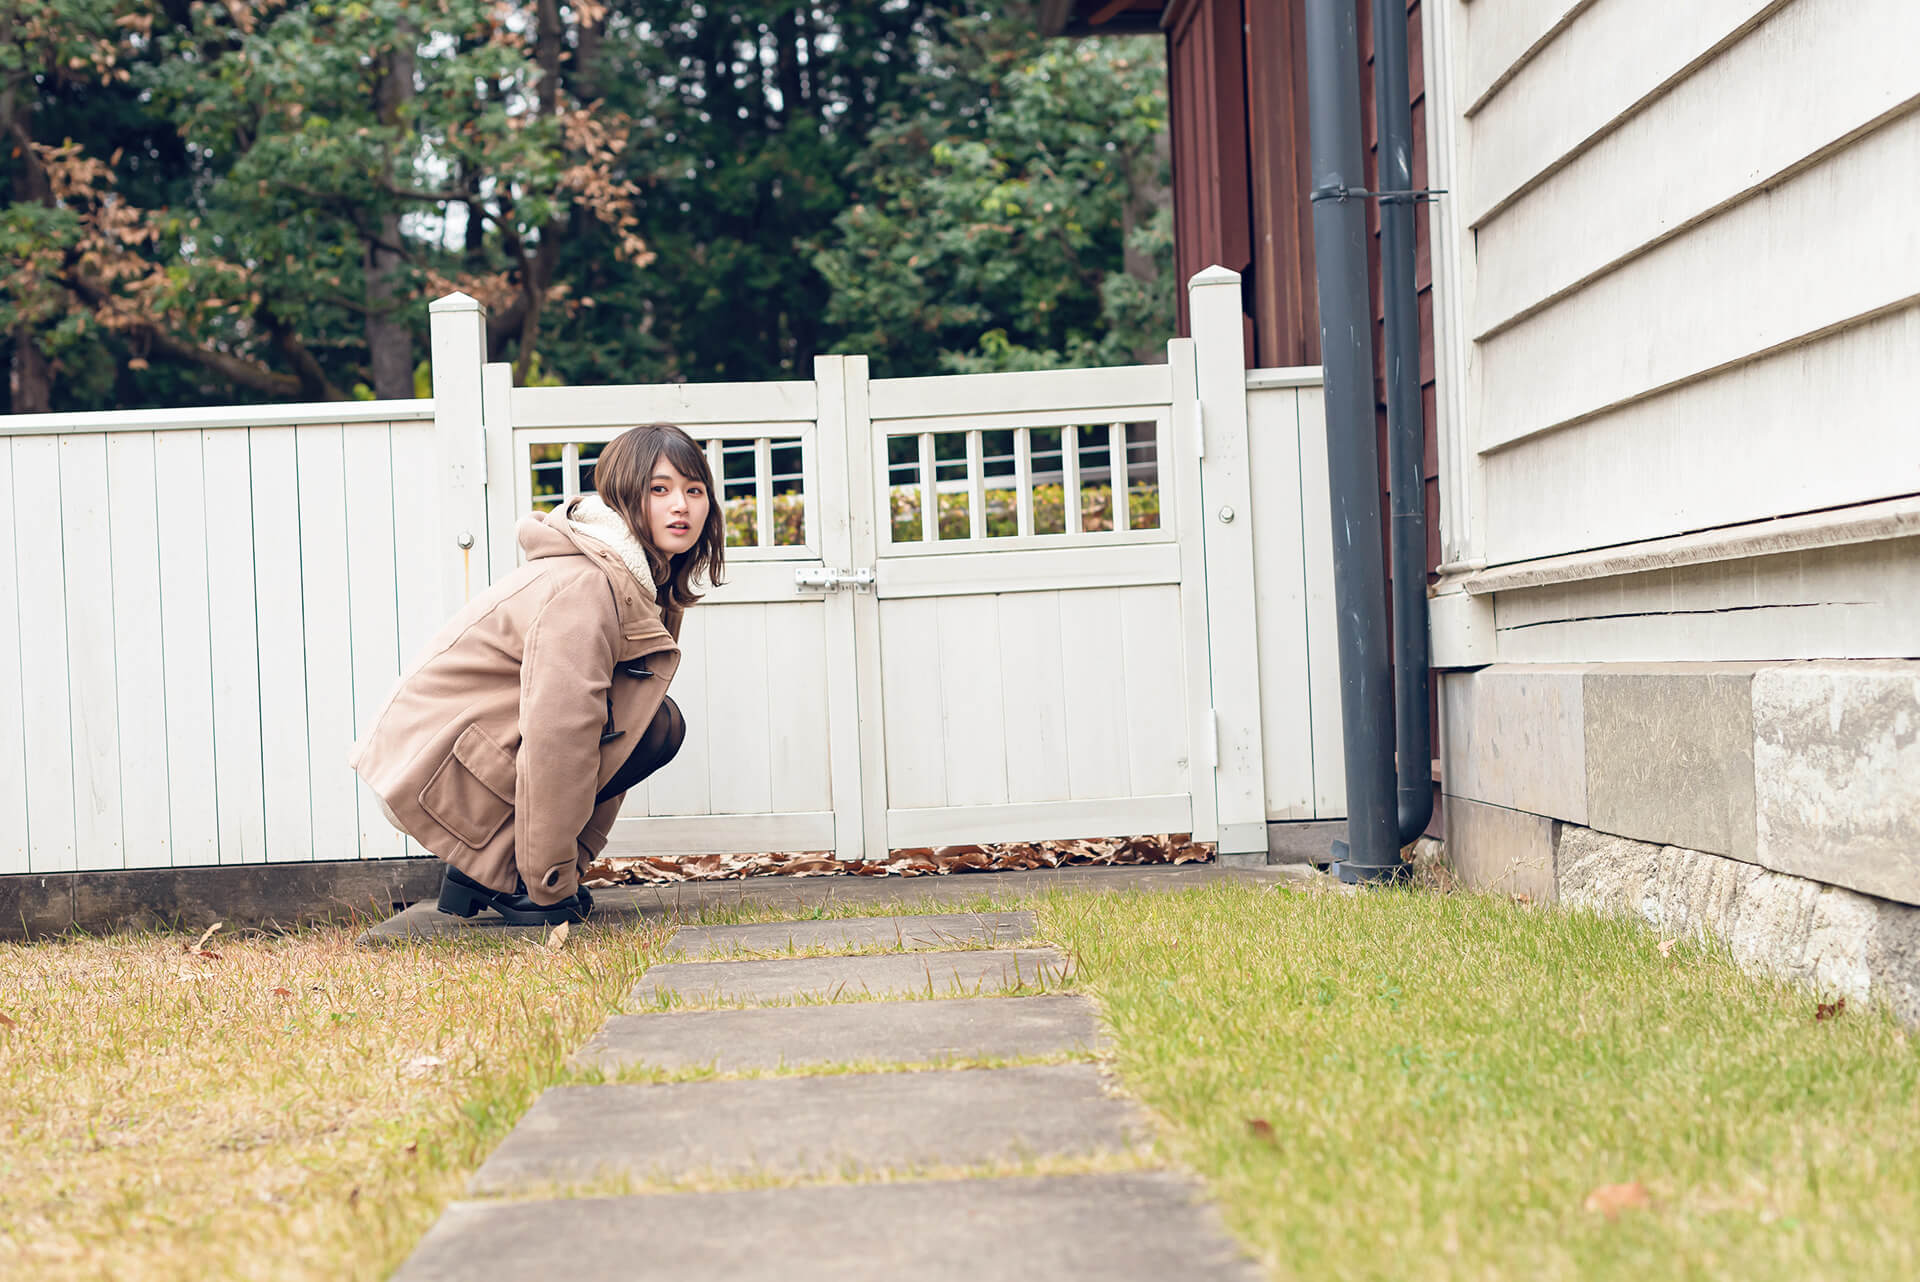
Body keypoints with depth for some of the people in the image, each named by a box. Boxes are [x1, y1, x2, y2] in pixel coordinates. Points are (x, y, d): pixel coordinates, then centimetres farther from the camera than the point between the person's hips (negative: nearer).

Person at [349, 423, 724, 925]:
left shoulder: (646, 581, 10)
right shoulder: (583, 587, -22)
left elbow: (611, 728, 14)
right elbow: (556, 736, -26)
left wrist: (573, 861, 9)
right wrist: (550, 888, -21)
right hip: (438, 768, -10)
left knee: (657, 722, 6)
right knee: (655, 726, -17)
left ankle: (483, 862, 7)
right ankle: (495, 870, -9)